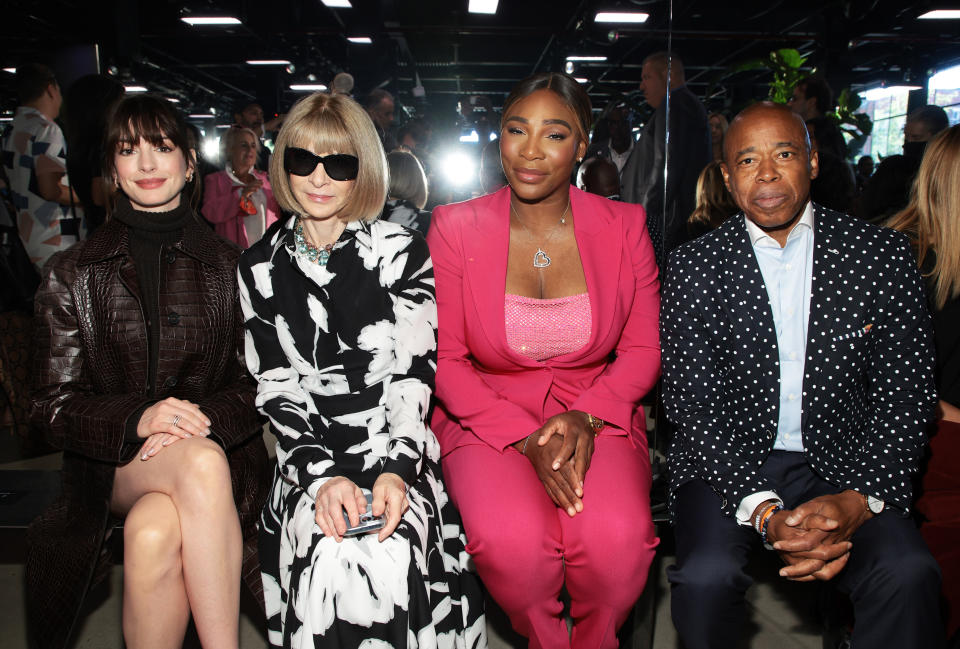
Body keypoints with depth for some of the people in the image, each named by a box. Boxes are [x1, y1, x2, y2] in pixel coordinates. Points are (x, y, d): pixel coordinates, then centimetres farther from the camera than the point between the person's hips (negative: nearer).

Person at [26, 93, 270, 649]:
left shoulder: (230, 268, 6)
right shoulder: (71, 275, 7)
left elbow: (259, 384, 3)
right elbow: (55, 405, 2)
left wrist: (205, 416, -19)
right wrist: (137, 418, -19)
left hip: (219, 450, 0)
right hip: (112, 467, 0)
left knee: (153, 536, -33)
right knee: (203, 463, -33)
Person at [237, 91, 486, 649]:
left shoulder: (402, 252, 3)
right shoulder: (260, 266, 8)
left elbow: (414, 373, -3)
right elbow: (275, 385, 2)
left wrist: (396, 468, -18)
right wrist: (322, 474, -14)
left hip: (397, 452, -1)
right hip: (308, 457, 1)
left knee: (387, 554, -28)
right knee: (330, 555, -27)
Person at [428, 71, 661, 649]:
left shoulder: (624, 226, 1)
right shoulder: (456, 228, -4)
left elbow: (644, 349, 5)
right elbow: (445, 360, -3)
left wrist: (586, 417, -14)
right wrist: (526, 439, -16)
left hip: (598, 412, 1)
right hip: (488, 414, -1)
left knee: (617, 537, -27)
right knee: (513, 539, -30)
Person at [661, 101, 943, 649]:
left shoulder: (881, 255, 1)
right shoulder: (696, 266, -2)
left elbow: (906, 393, 1)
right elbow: (693, 405, -7)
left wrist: (860, 500, -15)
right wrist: (762, 511, -20)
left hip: (843, 463, 1)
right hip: (728, 464, 0)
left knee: (908, 576, -27)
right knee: (706, 577, -27)